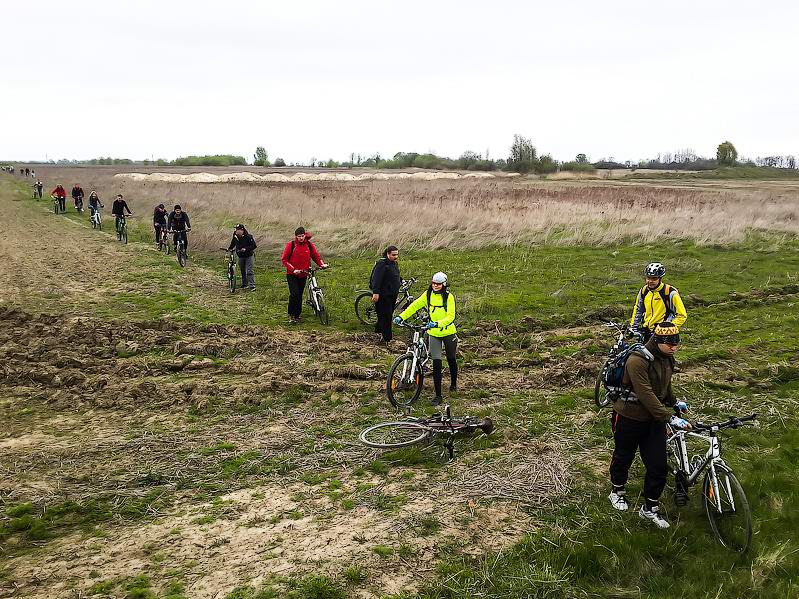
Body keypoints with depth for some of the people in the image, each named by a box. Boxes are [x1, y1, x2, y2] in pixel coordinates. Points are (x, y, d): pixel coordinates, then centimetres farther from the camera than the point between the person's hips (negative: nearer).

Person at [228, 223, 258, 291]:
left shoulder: (248, 237, -21)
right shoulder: (235, 237, -4)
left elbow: (254, 245, -21)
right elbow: (232, 244, 16)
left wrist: (246, 249, -28)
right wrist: (229, 249, 4)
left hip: (249, 256, -6)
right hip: (240, 257, 6)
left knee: (249, 271, -13)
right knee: (243, 271, 15)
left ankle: (252, 286, -13)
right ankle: (244, 284, 30)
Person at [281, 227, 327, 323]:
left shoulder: (309, 245, 1)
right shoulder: (291, 245, -7)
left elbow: (316, 256, 9)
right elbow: (284, 259, -6)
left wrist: (322, 264, -11)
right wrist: (293, 269, -17)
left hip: (303, 275, 3)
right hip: (292, 274, -3)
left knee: (299, 295, 9)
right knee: (294, 294, -18)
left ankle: (297, 316, 20)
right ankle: (291, 314, -4)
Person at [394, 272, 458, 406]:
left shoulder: (449, 297, -13)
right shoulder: (428, 295, -3)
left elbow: (450, 317, -21)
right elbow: (414, 306, 4)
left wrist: (437, 324, -36)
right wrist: (401, 316, -8)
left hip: (448, 333, -2)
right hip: (434, 334, 2)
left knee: (451, 360, 16)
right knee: (436, 363, -6)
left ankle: (453, 384, 43)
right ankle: (438, 395, 0)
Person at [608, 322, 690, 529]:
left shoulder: (667, 359, -1)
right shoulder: (637, 361, -27)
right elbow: (646, 395, -32)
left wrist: (674, 402, 31)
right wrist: (671, 418, -33)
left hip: (654, 419, 6)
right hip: (629, 418, -6)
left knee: (659, 466, 2)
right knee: (623, 457, 16)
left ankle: (650, 508, 20)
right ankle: (617, 491, 43)